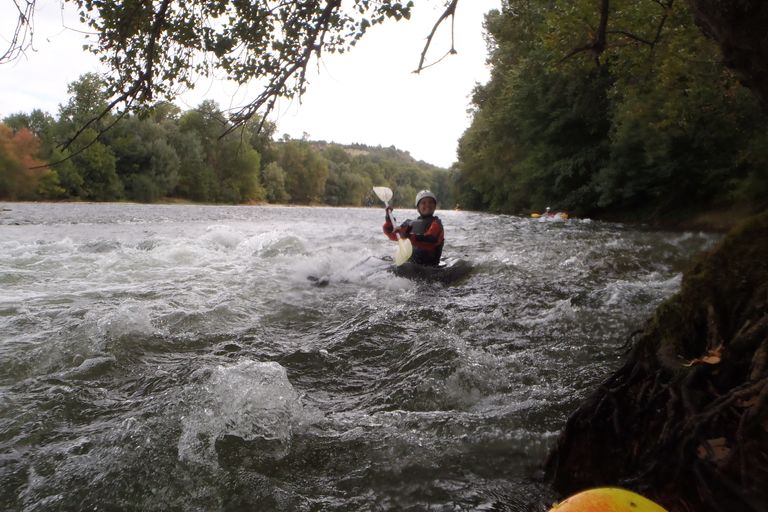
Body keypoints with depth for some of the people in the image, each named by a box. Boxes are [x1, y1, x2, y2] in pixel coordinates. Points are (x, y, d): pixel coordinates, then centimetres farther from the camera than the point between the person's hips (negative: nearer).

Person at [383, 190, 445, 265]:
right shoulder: (410, 224, 18)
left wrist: (409, 237, -32)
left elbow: (431, 240, -20)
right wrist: (388, 219, 11)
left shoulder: (435, 223, 0)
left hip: (429, 266, -5)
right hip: (409, 263, 5)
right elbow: (392, 235, 26)